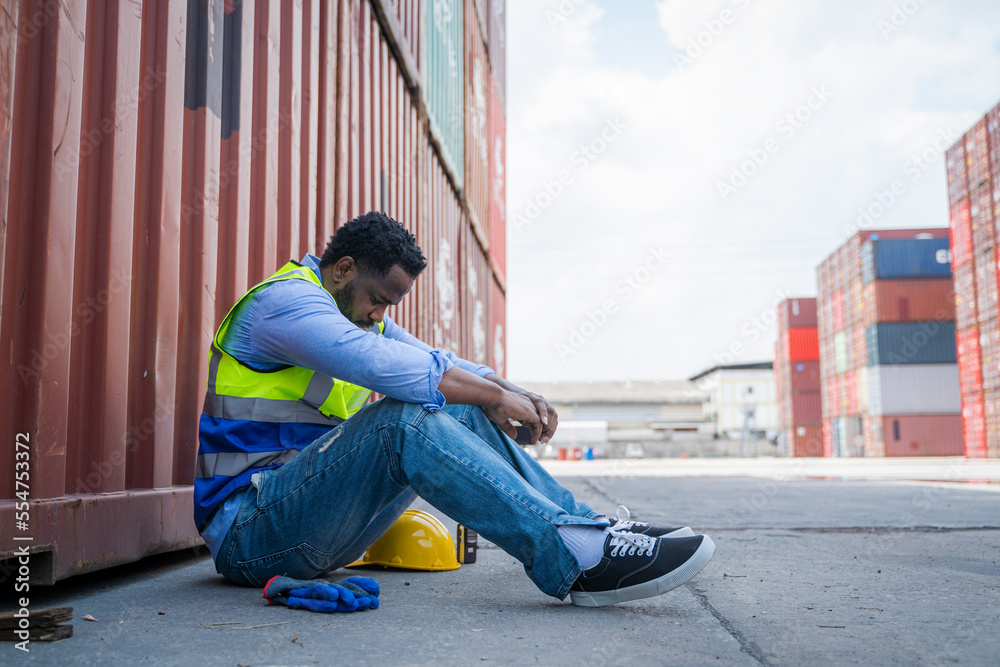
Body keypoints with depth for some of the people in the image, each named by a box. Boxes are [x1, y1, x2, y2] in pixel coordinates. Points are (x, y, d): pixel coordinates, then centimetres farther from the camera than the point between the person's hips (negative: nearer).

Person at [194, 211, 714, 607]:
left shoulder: (362, 315, 17)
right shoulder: (284, 300, -14)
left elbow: (439, 363, 14)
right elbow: (385, 365, -30)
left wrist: (516, 394, -6)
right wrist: (493, 396, -22)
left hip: (315, 517, 9)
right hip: (247, 525, -9)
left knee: (463, 414, -2)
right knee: (401, 419, -32)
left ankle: (590, 525, -4)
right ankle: (579, 557, -37)